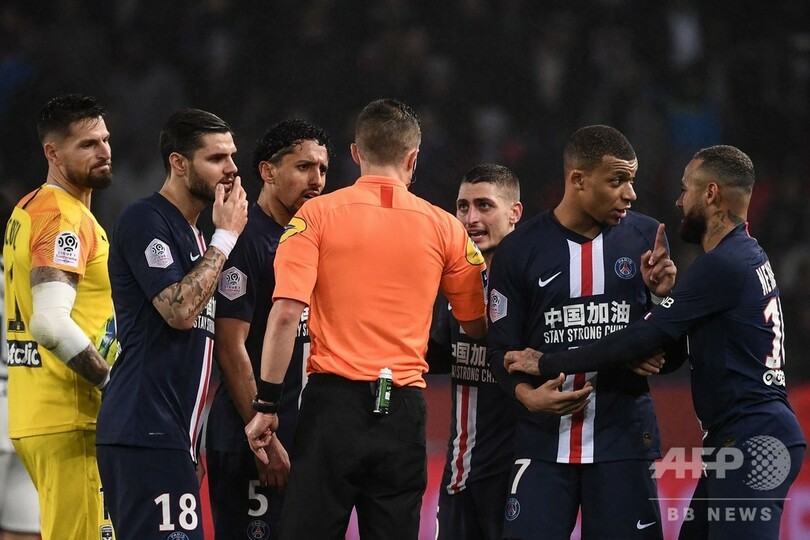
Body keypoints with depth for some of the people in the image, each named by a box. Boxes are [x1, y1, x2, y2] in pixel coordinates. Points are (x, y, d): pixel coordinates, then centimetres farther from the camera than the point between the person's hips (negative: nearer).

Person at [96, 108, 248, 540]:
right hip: (145, 431, -10)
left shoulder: (190, 233, 22)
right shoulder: (145, 221, -7)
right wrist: (225, 237, -9)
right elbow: (179, 309, -17)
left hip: (173, 433, 10)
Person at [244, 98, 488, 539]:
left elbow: (286, 313, -8)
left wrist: (266, 404, -4)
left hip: (333, 400, -2)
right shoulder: (444, 227, 6)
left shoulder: (317, 214, 0)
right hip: (404, 411, 2)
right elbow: (477, 326, 13)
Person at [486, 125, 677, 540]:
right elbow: (501, 348, 4)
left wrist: (662, 294, -12)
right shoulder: (519, 250, 1)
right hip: (544, 439, -1)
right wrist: (528, 394, -15)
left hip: (623, 437, 1)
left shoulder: (645, 238, 4)